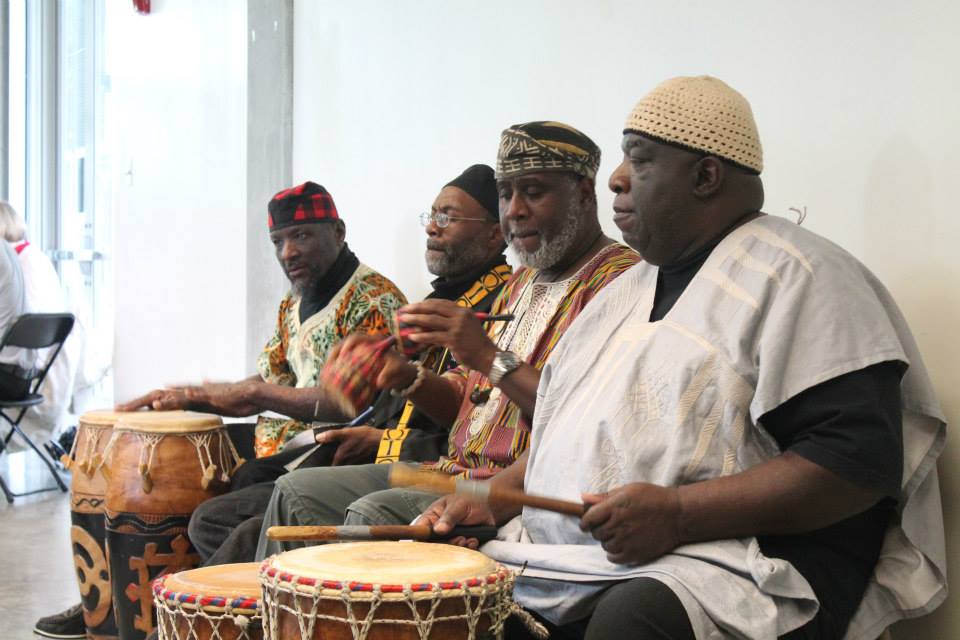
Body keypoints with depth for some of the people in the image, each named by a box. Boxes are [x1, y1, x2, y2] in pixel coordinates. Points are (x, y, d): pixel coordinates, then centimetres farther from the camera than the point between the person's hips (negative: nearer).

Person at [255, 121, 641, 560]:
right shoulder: (524, 282, 21)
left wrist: (492, 358, -23)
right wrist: (406, 379, 3)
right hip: (458, 469, 10)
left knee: (375, 513, -29)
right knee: (298, 490, 5)